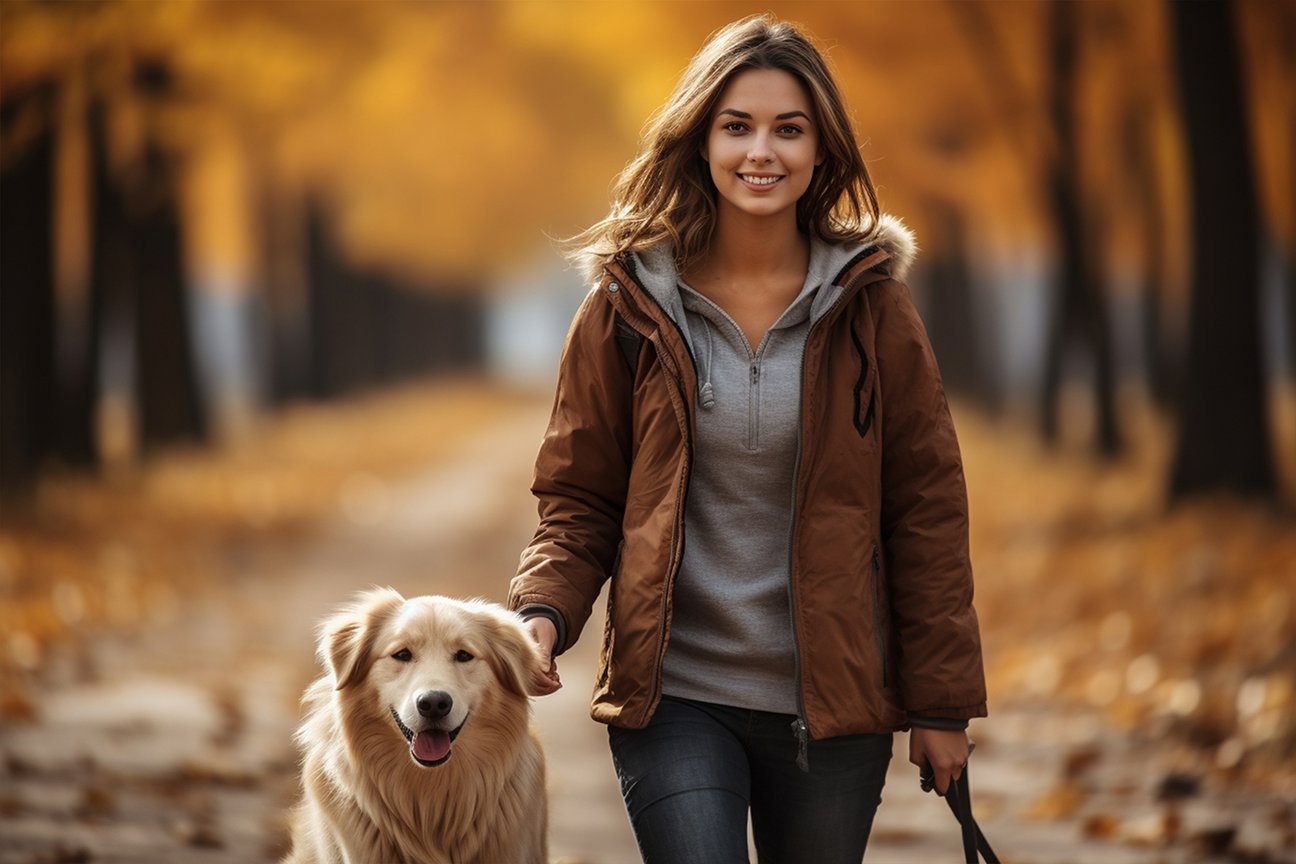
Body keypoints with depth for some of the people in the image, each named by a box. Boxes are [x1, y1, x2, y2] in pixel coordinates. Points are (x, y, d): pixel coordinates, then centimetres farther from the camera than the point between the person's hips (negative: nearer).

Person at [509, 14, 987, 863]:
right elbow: (581, 499, 6)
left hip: (833, 701, 1)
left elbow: (927, 508, 3)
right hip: (674, 696, -1)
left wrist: (942, 700, 1)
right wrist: (545, 611, -13)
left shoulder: (871, 305, 1)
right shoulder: (629, 306, 0)